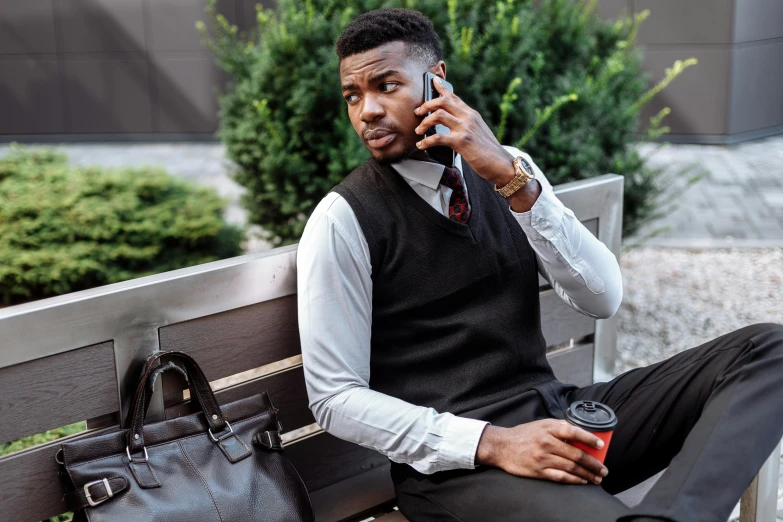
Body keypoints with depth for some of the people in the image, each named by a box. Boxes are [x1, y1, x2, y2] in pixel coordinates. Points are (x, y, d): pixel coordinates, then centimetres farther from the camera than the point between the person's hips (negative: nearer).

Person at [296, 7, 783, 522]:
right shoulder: (344, 220, -5)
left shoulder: (506, 167, 9)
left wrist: (512, 178, -15)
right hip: (454, 456, -7)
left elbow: (603, 298, -2)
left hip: (558, 414, 7)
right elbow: (336, 398, -8)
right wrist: (492, 443, -20)